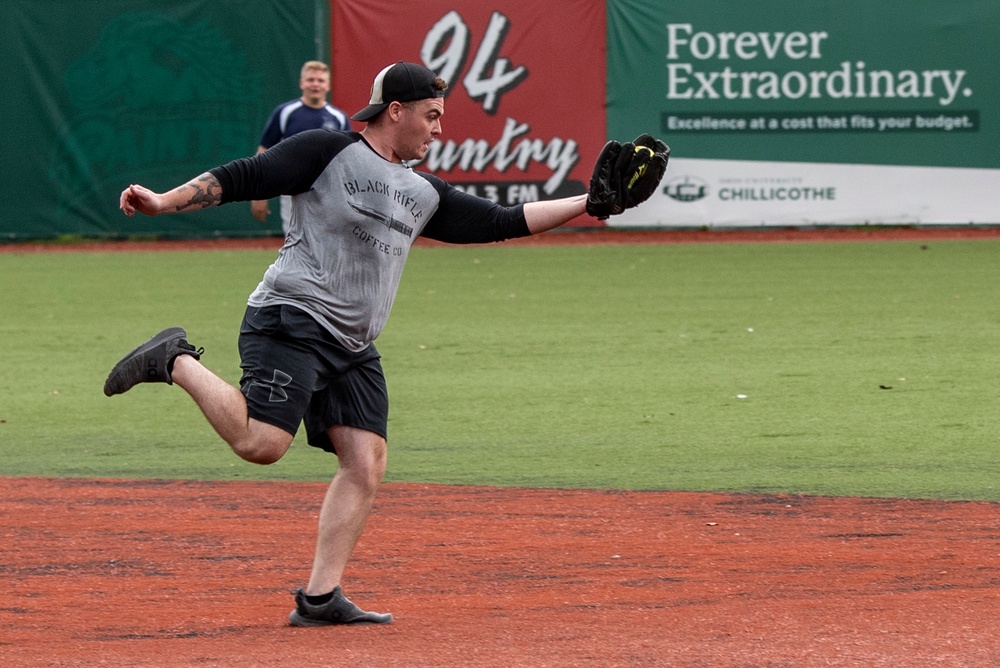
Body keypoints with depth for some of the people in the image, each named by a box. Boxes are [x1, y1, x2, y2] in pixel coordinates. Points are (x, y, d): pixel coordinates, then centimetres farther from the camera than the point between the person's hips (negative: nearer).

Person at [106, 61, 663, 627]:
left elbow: (501, 223, 21)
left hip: (354, 348, 8)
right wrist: (164, 202, -15)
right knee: (261, 442, -23)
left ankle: (320, 599, -2)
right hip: (291, 320, -8)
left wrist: (585, 204, 16)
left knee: (366, 465, -3)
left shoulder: (424, 194, 20)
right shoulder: (328, 153, -2)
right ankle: (177, 362, 0)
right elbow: (241, 179, -6)